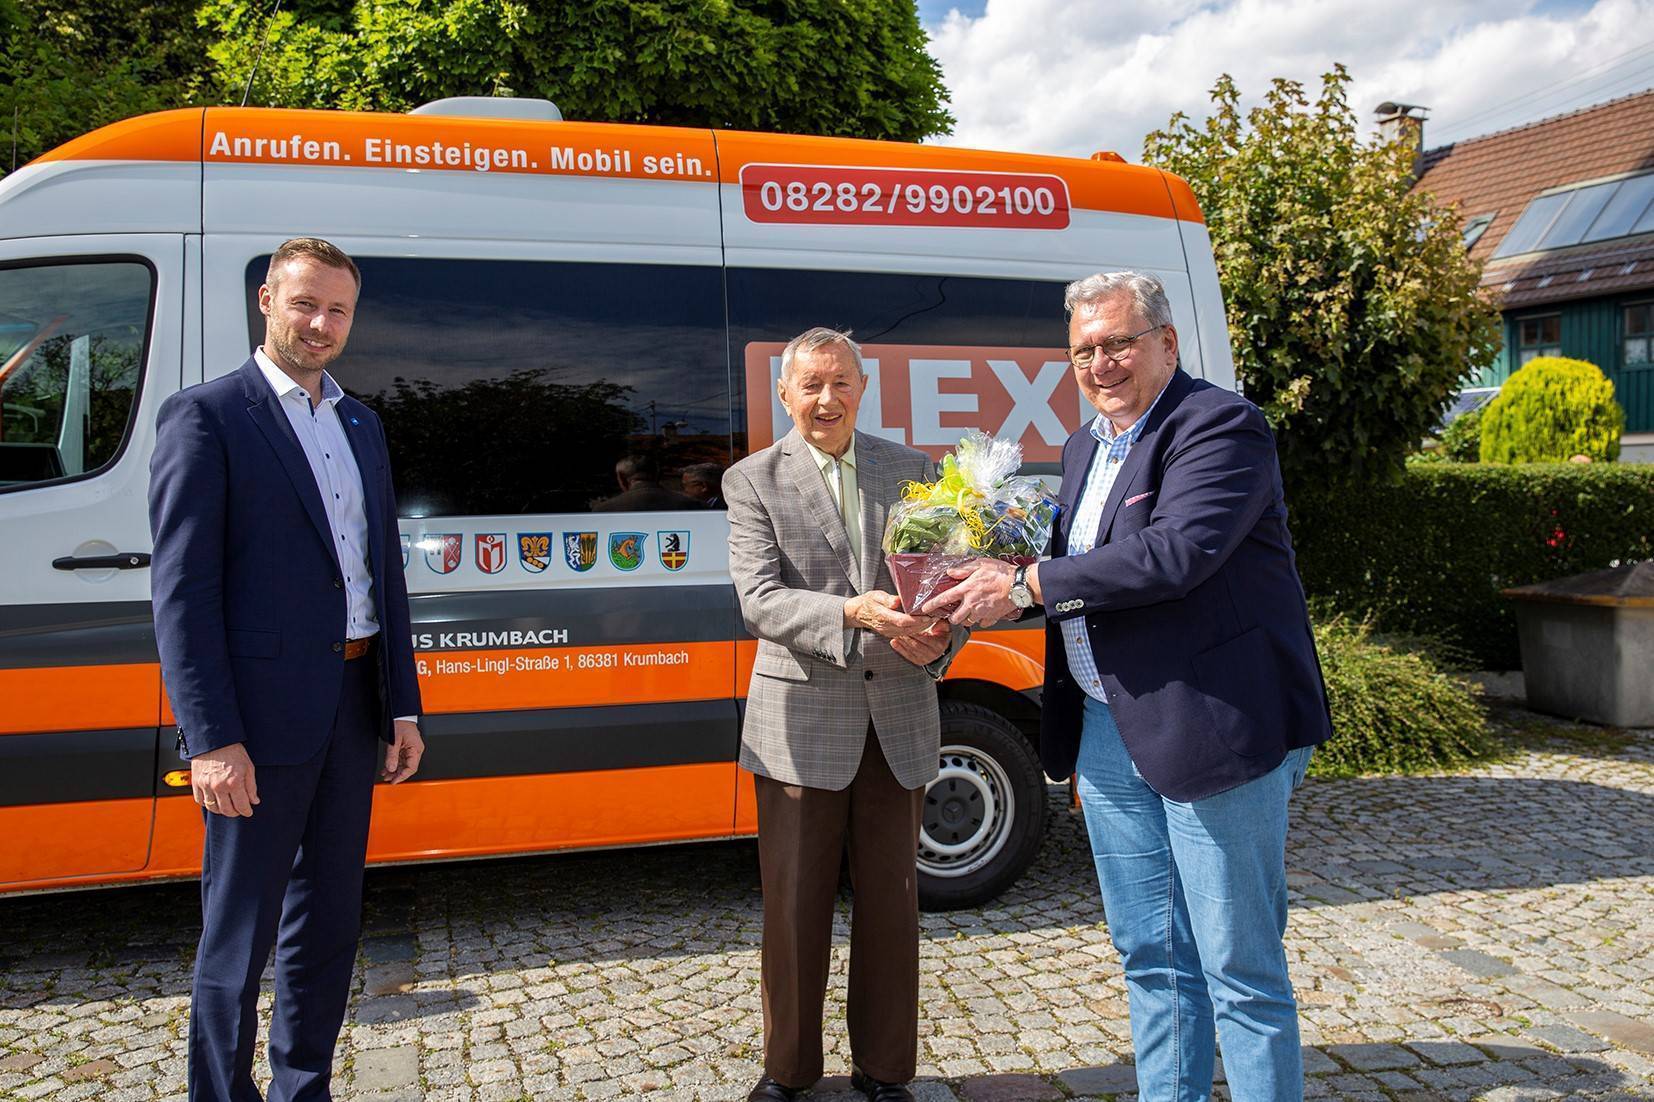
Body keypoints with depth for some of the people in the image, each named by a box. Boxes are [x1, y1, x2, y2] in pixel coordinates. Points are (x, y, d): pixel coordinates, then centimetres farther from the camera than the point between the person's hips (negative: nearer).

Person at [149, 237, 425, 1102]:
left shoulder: (361, 426, 15)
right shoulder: (205, 417, -6)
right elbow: (182, 592, -12)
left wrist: (402, 706, 11)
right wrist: (211, 737, -17)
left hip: (350, 710, 7)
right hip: (258, 716, -7)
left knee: (327, 923, 16)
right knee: (239, 936, 5)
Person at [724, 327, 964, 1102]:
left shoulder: (912, 470, 8)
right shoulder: (753, 481, -1)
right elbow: (759, 598, -12)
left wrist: (941, 633, -18)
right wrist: (850, 613, -29)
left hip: (899, 720, 3)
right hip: (802, 722, -2)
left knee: (891, 902, 12)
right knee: (795, 907, 8)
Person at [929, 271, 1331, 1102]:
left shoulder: (1220, 426, -11)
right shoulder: (1085, 449, 16)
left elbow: (1173, 553, -25)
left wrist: (1025, 587, -20)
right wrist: (997, 577, -2)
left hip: (1215, 729, -8)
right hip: (1111, 737, 8)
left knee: (1239, 969, 3)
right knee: (1151, 959, 18)